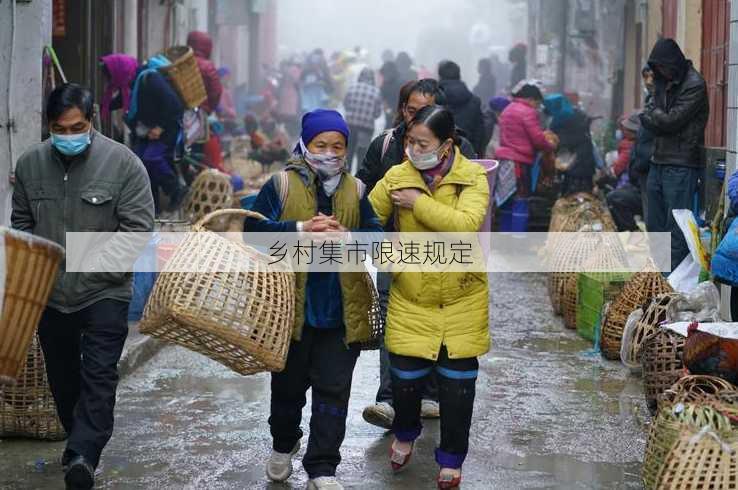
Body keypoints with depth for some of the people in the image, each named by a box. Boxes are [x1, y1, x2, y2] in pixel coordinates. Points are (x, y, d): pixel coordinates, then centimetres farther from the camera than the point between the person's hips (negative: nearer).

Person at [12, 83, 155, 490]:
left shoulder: (123, 163, -11)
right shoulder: (30, 164, 1)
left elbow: (139, 227, -11)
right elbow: (21, 223, 13)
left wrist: (109, 255, -24)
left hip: (104, 293, -4)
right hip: (50, 293, 4)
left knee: (98, 378, -13)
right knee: (62, 378, 15)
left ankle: (81, 457, -20)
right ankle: (81, 445, 32)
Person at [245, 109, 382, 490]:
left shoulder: (356, 191, 6)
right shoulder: (281, 185, -2)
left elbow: (377, 236, -2)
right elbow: (254, 227, -12)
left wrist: (347, 237, -22)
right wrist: (301, 229, -24)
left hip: (341, 311, 1)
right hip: (290, 306, -1)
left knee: (333, 391, 0)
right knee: (288, 385, 16)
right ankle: (283, 446, 42)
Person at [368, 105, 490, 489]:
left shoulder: (473, 178, -9)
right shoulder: (397, 177, -4)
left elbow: (466, 225, -25)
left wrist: (418, 203, -23)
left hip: (461, 298, -1)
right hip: (411, 298, 1)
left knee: (456, 384, 6)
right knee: (406, 376, 3)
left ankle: (451, 459, 25)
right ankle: (405, 434, 35)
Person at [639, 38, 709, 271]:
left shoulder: (694, 85, -11)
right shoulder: (663, 82, 14)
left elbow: (671, 121, -15)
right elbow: (647, 118, 9)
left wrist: (654, 115, 2)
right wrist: (660, 118, -10)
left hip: (682, 165, -8)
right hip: (658, 162, 8)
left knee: (676, 227, -8)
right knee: (655, 224, 13)